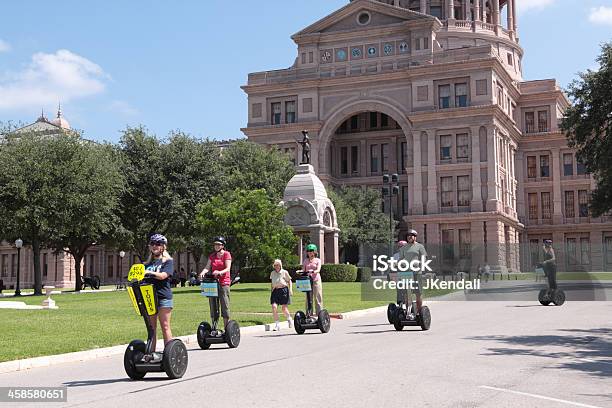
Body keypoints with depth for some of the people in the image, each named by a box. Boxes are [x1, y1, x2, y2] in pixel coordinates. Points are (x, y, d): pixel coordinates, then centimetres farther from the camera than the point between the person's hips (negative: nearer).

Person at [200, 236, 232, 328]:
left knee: (225, 306, -7)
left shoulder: (226, 254, 1)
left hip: (224, 283, -5)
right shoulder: (212, 256, 16)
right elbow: (207, 267, 5)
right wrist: (203, 272, -17)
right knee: (213, 306, 5)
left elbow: (228, 268, -9)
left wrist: (219, 272, -28)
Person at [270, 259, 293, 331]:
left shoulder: (284, 272, 3)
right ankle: (277, 324, -5)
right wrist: (272, 290, 19)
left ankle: (289, 319, 26)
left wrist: (290, 290, -2)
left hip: (283, 290, -3)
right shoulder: (272, 273, 13)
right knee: (274, 306, -13)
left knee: (284, 308, -4)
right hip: (275, 291, 3)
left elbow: (289, 281, 8)